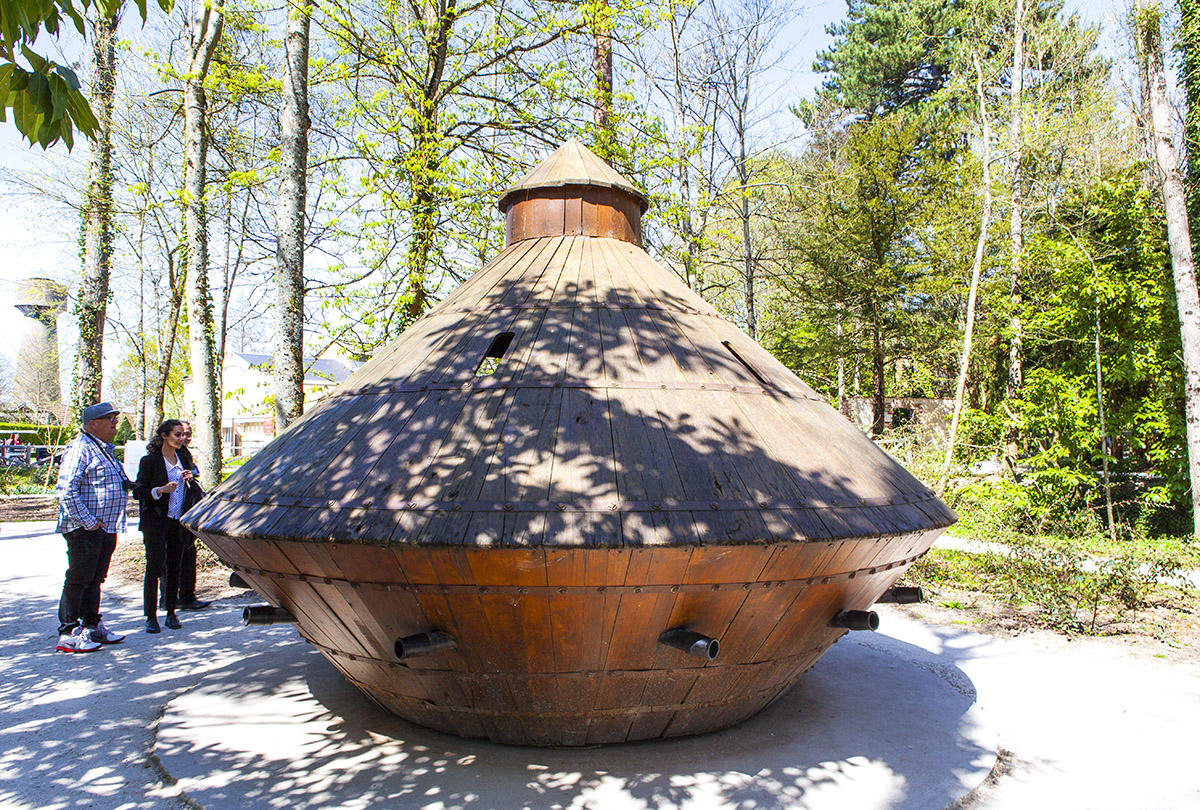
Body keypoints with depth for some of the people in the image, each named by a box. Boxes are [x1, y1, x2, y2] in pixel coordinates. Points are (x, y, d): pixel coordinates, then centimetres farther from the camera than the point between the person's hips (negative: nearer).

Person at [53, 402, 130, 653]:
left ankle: (93, 627, 26)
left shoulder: (105, 449, 18)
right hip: (85, 529, -9)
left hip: (106, 528, 9)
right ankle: (68, 634, 5)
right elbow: (66, 490, -22)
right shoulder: (79, 448, -14)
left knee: (95, 580, 16)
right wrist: (88, 522, -21)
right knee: (78, 580, -2)